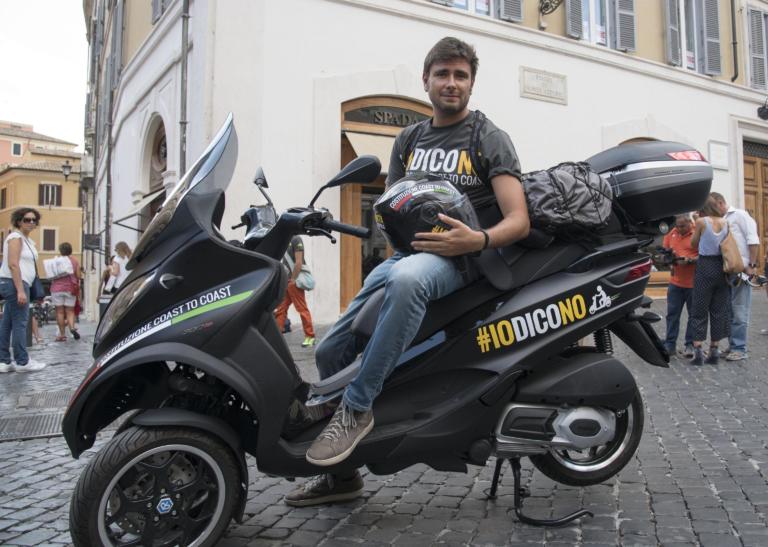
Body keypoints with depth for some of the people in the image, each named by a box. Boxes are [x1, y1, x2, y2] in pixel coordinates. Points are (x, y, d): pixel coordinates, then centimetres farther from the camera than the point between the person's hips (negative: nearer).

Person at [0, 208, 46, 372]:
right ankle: (22, 362, -2)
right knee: (20, 323, -6)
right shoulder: (16, 237, -10)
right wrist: (20, 290, -23)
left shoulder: (27, 240, 17)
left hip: (15, 284, 9)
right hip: (14, 283, -9)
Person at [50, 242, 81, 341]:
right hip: (70, 288, 1)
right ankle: (72, 327, -17)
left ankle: (62, 334, 4)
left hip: (57, 288, -1)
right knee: (70, 311, 8)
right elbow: (78, 276, 0)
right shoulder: (75, 261, 2)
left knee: (60, 312, 3)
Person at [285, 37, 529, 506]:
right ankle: (342, 475, 15)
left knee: (407, 278, -43)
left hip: (459, 257, -6)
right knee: (331, 350, -2)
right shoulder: (409, 138, 18)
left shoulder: (490, 138, 1)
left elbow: (519, 221, -9)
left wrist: (479, 240, -28)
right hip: (407, 253, 6)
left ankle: (356, 408, -30)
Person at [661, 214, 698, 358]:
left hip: (693, 283, -4)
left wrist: (690, 261, -26)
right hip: (675, 281, 4)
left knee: (693, 314, 7)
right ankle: (670, 345, 12)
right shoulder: (672, 233, 6)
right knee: (672, 314, 6)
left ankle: (690, 345, 16)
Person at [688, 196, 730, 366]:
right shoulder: (725, 222, 3)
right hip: (722, 267, 4)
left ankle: (698, 351, -2)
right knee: (719, 310, 10)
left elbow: (694, 244, 2)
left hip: (705, 267, -4)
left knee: (700, 310, 2)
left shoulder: (702, 221, -8)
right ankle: (714, 351, 13)